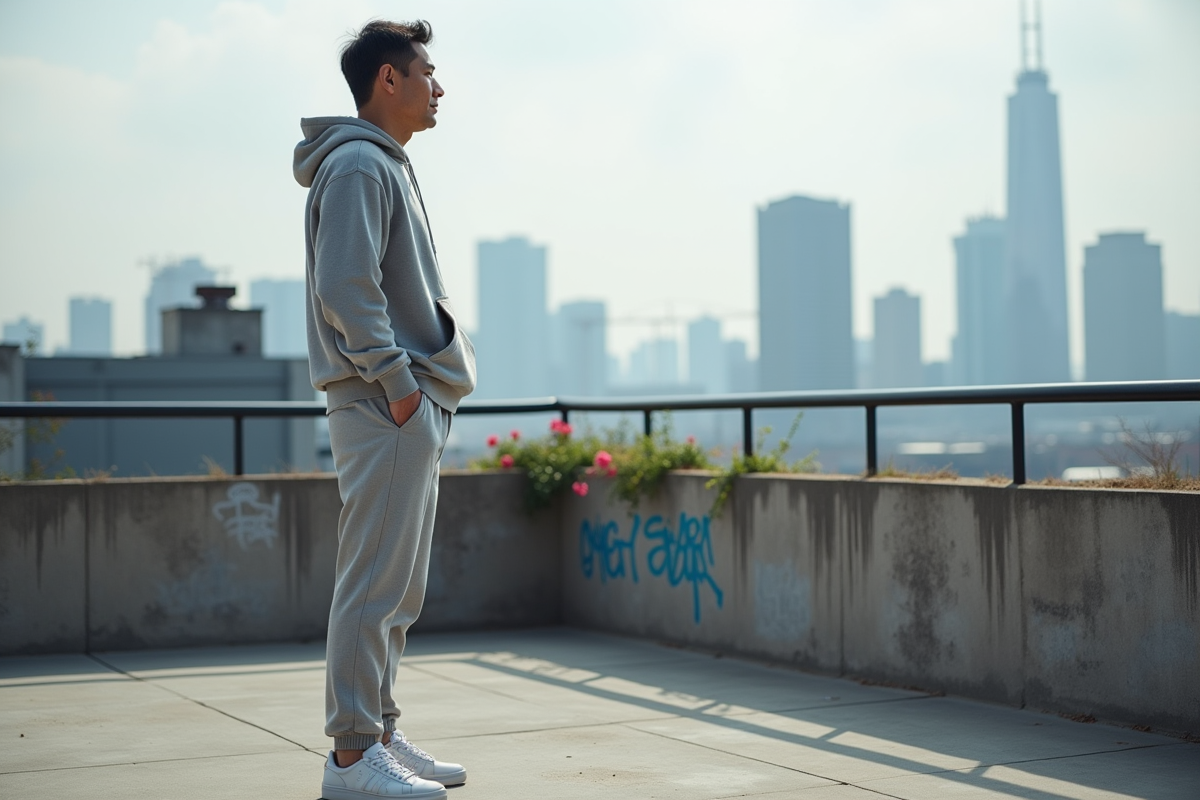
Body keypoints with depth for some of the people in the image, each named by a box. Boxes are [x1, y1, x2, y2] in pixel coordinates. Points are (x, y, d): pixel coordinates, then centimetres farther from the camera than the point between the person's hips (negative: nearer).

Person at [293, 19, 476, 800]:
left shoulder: (390, 166, 22)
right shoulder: (357, 163, -9)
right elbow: (345, 286, -20)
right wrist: (395, 379, -19)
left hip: (415, 406, 10)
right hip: (385, 405, -10)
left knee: (398, 589, 13)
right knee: (375, 584, -8)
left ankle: (380, 733, 20)